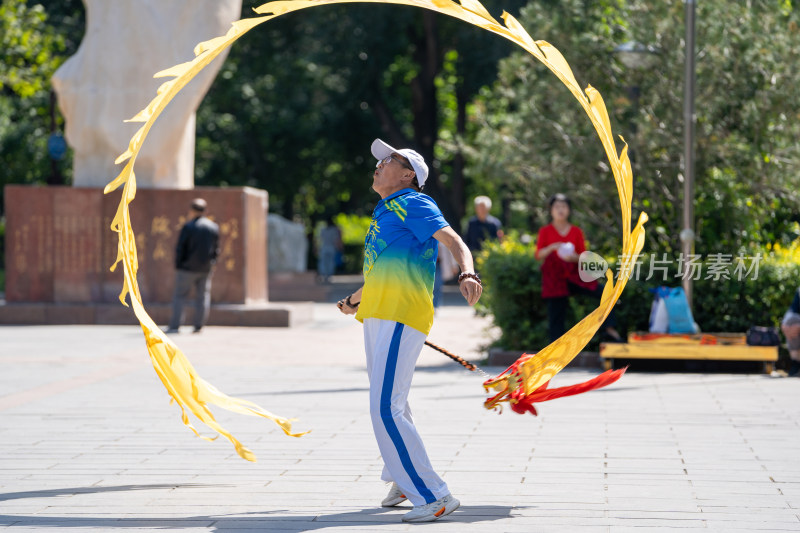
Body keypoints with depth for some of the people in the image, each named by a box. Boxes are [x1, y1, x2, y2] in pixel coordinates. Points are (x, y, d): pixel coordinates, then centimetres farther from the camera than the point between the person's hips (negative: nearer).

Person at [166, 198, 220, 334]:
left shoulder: (188, 227, -11)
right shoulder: (214, 227, 4)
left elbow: (180, 249, -10)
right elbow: (216, 250, 9)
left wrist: (177, 266, 0)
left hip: (188, 268, -4)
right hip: (206, 269, 4)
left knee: (179, 296, 2)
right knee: (202, 297, 9)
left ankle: (175, 326, -3)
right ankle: (199, 326, 7)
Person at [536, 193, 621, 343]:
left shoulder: (576, 231, 6)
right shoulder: (545, 231, 2)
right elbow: (538, 255, -4)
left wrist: (574, 257, -17)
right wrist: (552, 248, -21)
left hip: (574, 274, 2)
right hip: (555, 277, -2)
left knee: (603, 293, -16)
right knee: (556, 316, -2)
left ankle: (610, 329, -11)